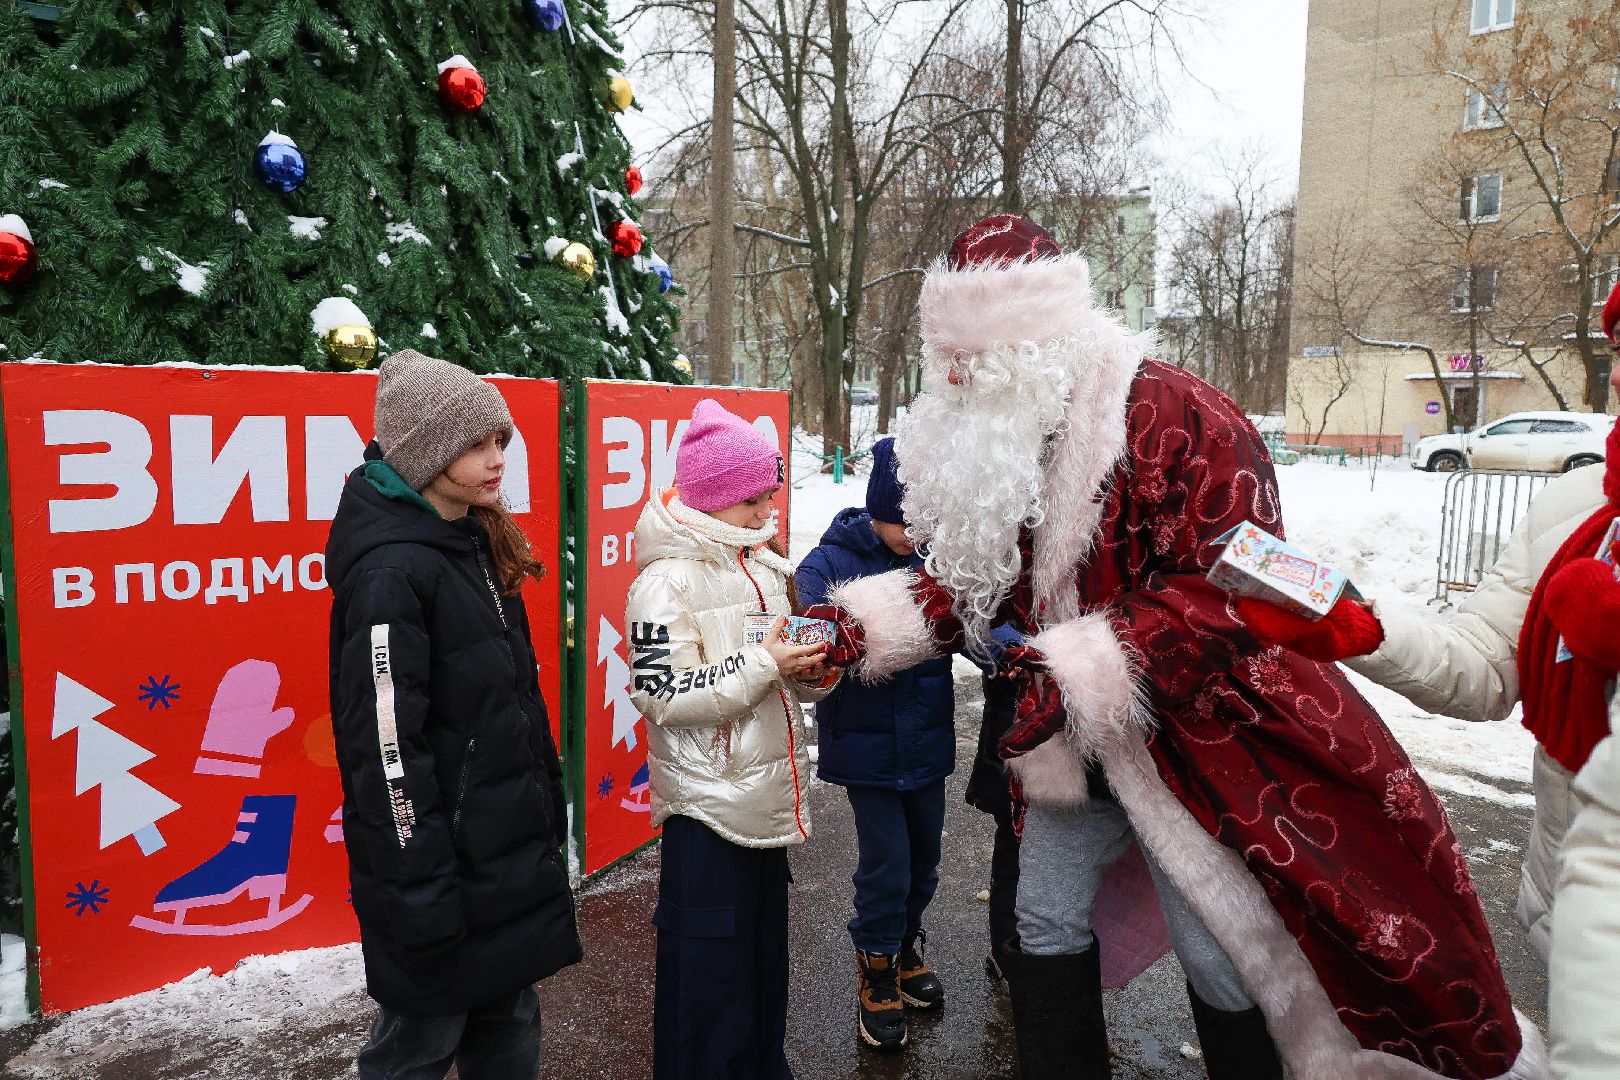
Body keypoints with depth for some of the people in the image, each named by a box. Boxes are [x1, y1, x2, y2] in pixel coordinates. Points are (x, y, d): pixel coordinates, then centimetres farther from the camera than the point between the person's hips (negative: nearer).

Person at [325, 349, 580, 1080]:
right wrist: (420, 892, -19)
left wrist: (548, 811, 15)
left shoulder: (474, 544, 7)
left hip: (509, 850, 8)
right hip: (443, 861, -8)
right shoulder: (391, 570, -21)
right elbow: (386, 748, -23)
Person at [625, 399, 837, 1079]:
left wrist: (812, 673, -4)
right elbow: (665, 696, -21)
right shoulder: (668, 581, -15)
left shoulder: (765, 566, 7)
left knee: (767, 956, 21)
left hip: (769, 798, 8)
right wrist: (764, 663, -25)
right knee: (709, 972, 5)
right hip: (707, 805, -7)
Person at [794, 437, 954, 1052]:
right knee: (885, 861, 3)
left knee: (923, 856, 18)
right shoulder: (830, 562, -11)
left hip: (928, 742, 4)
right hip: (867, 745, -4)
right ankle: (876, 974, 29)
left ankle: (906, 944, 46)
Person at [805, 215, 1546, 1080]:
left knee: (1221, 957, 5)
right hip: (1066, 750, 7)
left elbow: (1231, 587, -27)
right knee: (1043, 928, 17)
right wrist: (866, 624, -11)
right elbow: (966, 584, 5)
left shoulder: (1176, 416, -21)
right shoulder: (979, 443, 1)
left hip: (1193, 745, -6)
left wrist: (1078, 671, -35)